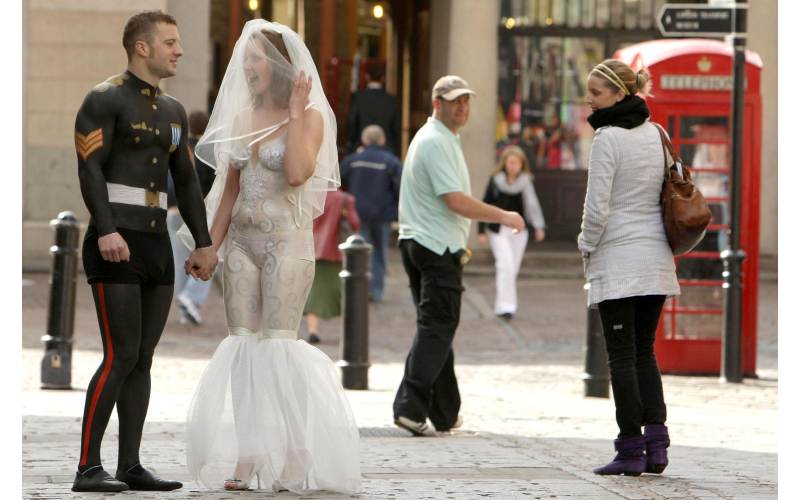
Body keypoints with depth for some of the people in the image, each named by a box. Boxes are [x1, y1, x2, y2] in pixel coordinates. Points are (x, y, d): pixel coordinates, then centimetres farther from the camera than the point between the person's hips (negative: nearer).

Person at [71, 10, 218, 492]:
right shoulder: (104, 99, -7)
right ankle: (88, 468, -9)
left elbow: (187, 181, 20)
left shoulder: (172, 111, 17)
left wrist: (204, 245, 12)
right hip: (114, 248, -8)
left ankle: (130, 467, 9)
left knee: (143, 360, 6)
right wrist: (107, 231, -28)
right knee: (121, 358, -13)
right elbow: (89, 167, -16)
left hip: (156, 246, 8)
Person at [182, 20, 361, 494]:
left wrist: (295, 113, -17)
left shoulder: (310, 117, -4)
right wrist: (210, 246, 12)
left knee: (278, 344, -12)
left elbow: (298, 173, -21)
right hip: (242, 241, 6)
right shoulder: (245, 116, 12)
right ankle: (244, 458, 0)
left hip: (288, 241, -5)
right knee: (242, 344, 0)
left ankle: (297, 458, -7)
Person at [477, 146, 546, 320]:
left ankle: (501, 306, 19)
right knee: (505, 265, -14)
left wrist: (539, 227, -20)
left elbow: (532, 205, -6)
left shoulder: (525, 182, 2)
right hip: (498, 231, -2)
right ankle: (506, 305, -14)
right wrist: (481, 231, 2)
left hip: (518, 231, 2)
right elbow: (486, 205, 5)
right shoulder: (495, 181, 0)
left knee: (512, 270, 6)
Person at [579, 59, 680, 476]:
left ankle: (631, 450, -3)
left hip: (617, 260, -7)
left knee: (622, 356, -2)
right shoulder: (656, 134, 8)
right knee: (645, 352, 13)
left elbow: (598, 206, -16)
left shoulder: (608, 139, -14)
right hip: (656, 258, 7)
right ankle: (656, 445, 4)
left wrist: (587, 246, 2)